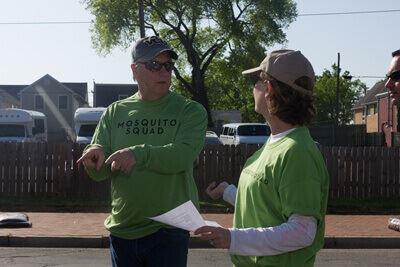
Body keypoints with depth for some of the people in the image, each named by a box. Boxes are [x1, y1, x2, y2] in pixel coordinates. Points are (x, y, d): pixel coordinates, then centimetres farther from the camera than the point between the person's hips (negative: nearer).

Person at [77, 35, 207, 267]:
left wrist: (140, 153, -34)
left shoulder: (191, 111, -3)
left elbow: (184, 155, -20)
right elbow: (100, 172, 3)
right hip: (121, 231, 4)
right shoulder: (115, 112, 7)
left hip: (168, 232, -3)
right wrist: (95, 155, -20)